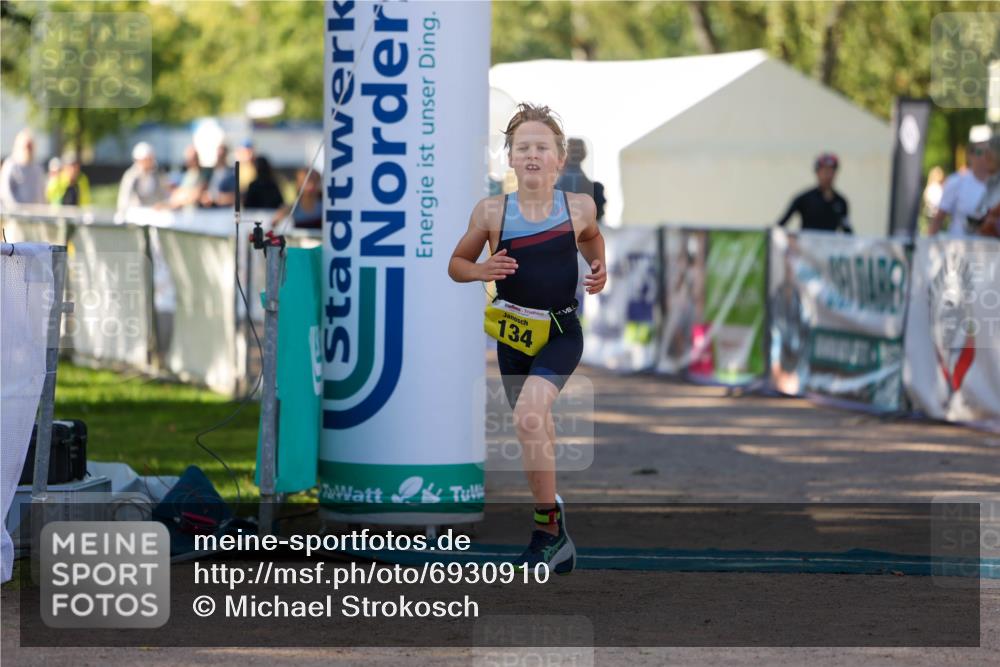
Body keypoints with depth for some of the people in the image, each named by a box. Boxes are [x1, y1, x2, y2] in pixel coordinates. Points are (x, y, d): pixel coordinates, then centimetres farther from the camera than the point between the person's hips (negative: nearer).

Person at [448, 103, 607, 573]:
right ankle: (558, 542, 30)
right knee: (536, 438, 13)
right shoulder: (491, 212, -6)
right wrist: (482, 271, -14)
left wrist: (599, 269, 2)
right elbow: (456, 264, 7)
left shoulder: (579, 208, -4)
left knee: (529, 412, -28)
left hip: (562, 332, -2)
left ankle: (547, 522, -14)